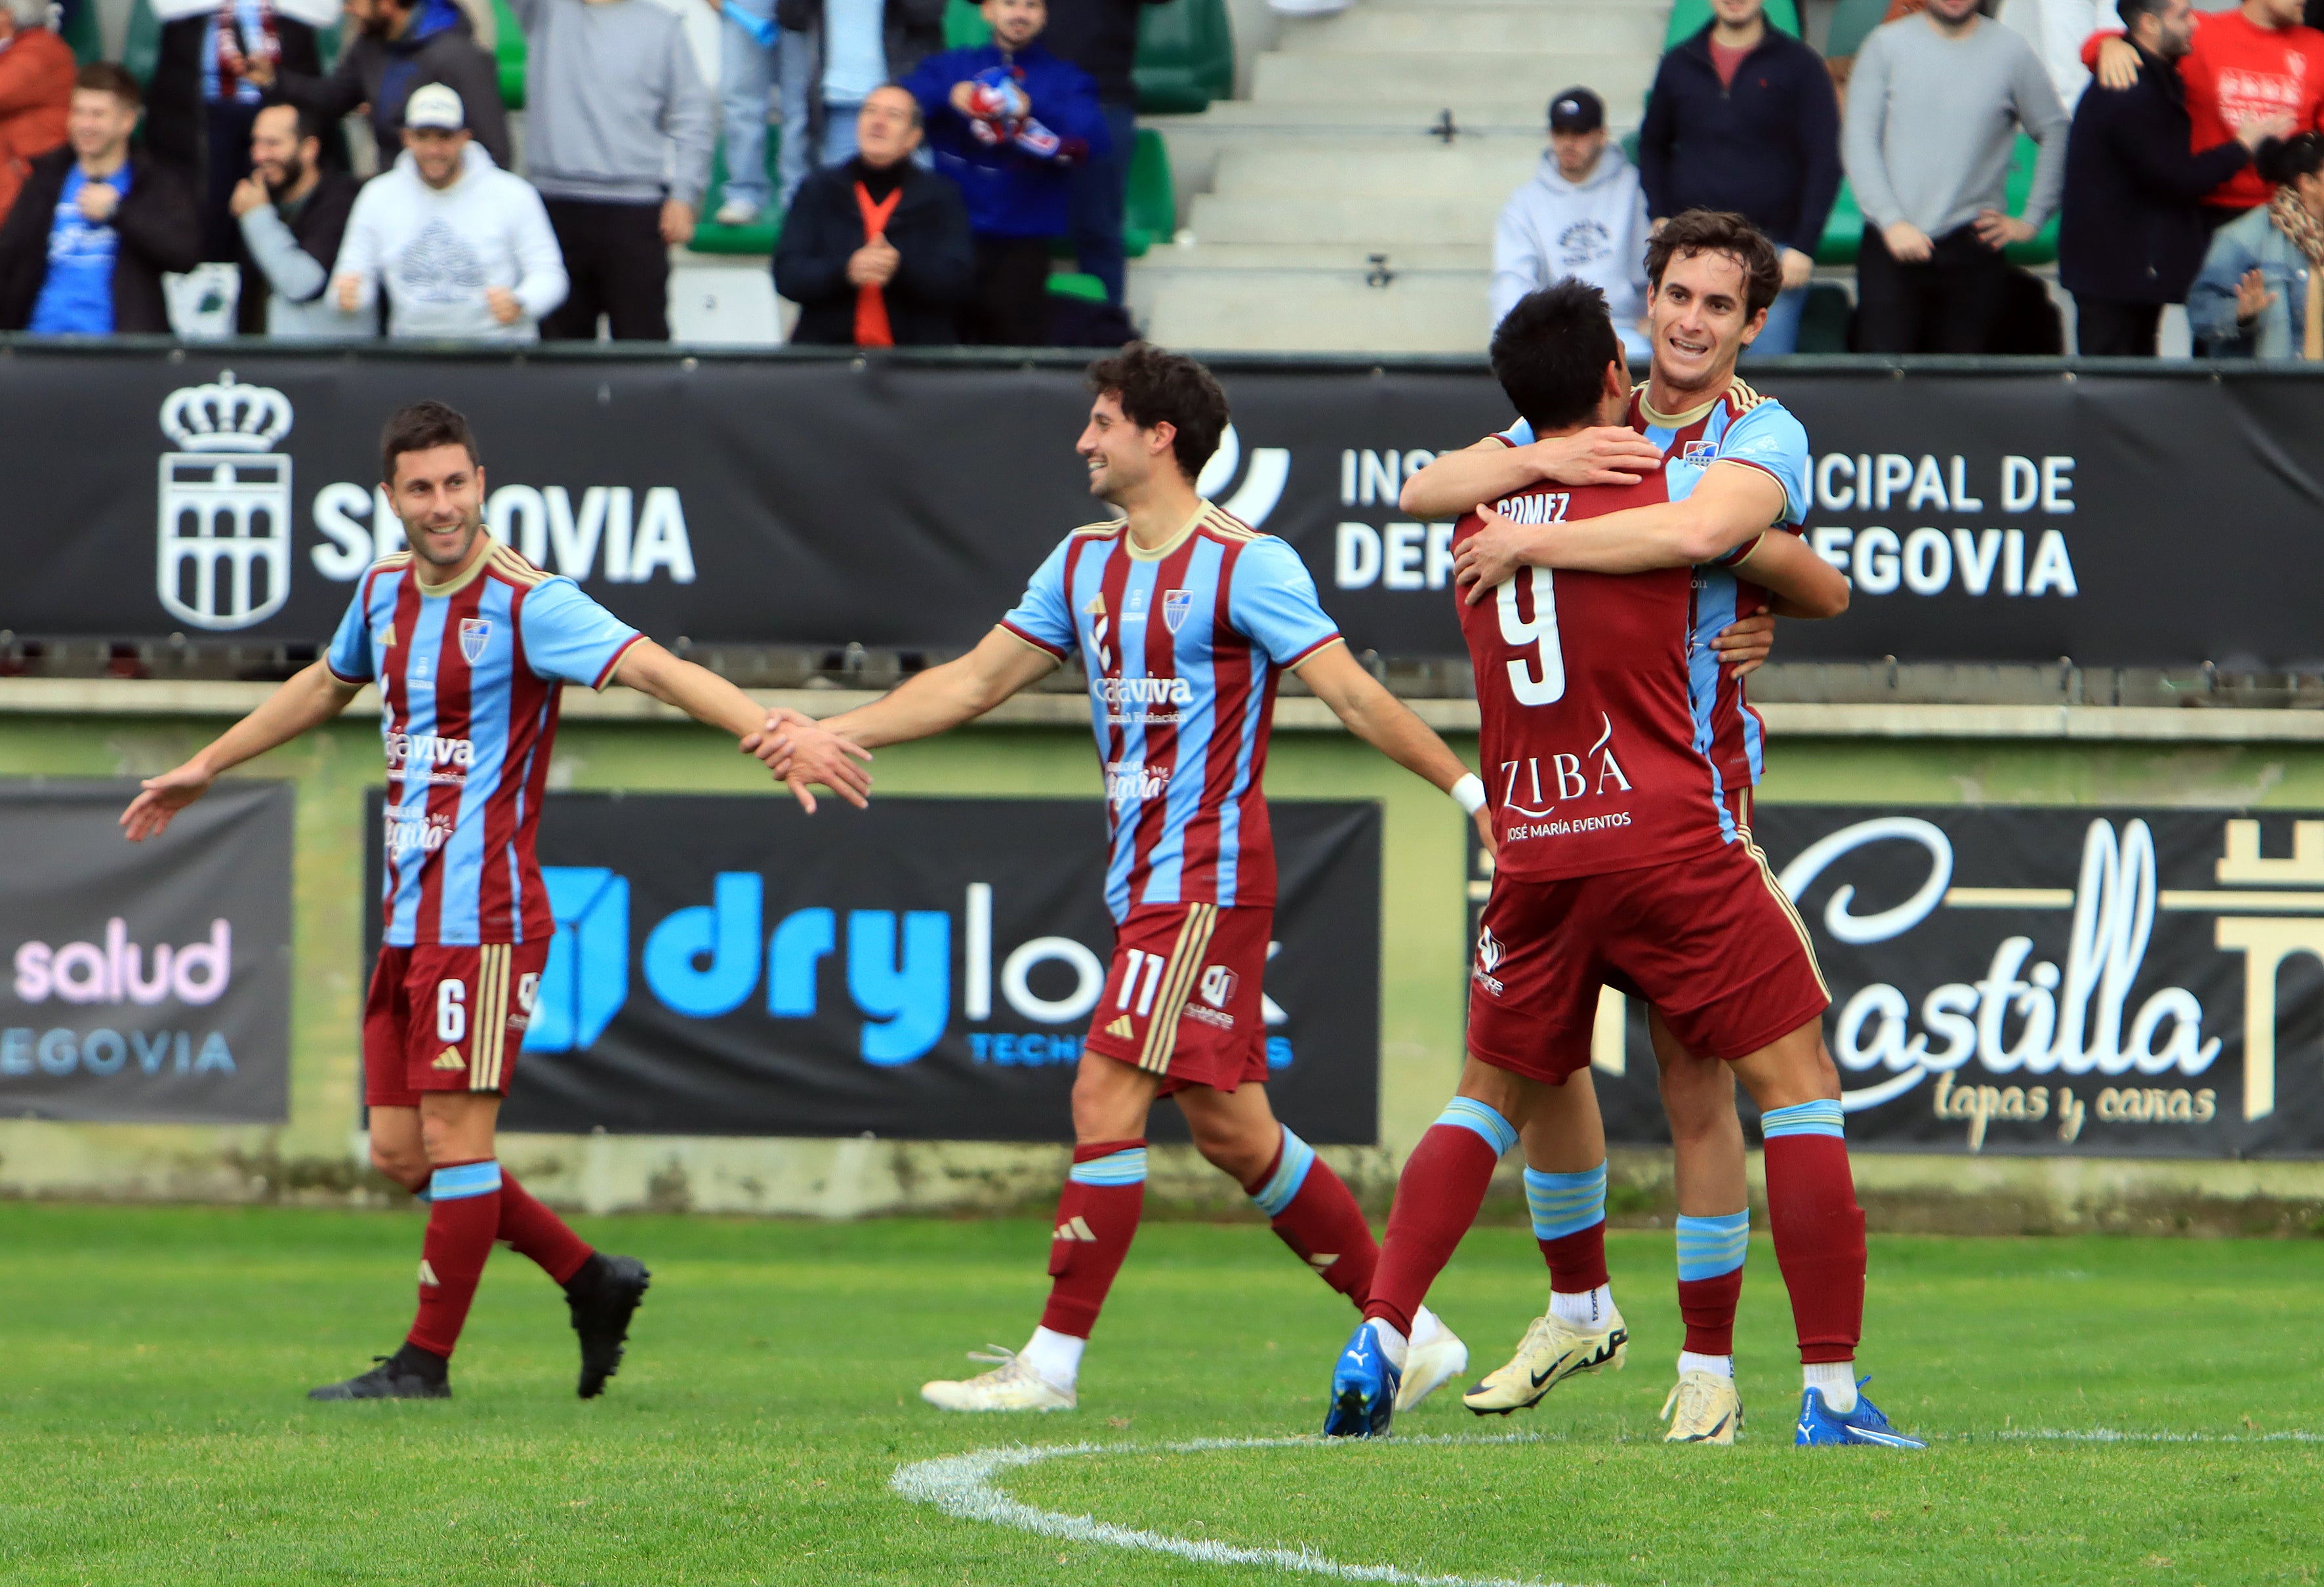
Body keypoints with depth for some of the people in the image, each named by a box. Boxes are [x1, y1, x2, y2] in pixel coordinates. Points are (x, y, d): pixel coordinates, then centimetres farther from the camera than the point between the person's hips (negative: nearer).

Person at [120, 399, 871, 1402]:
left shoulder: (526, 603, -12)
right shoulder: (385, 591, 12)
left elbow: (654, 669, -24)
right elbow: (325, 686, 32)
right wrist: (206, 767, 42)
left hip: (482, 917, -8)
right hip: (407, 916, 8)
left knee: (454, 1139, -6)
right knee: (401, 1154, 8)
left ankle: (426, 1364, 5)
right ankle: (594, 1283, 21)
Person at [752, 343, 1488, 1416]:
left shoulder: (1245, 565, -9)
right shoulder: (1084, 564, 14)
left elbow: (1353, 695, -10)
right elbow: (973, 682, 18)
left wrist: (1469, 787, -16)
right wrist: (830, 735, 12)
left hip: (1207, 879, -8)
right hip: (1142, 884, 8)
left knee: (1108, 1095, -12)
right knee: (1228, 1127, 9)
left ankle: (1051, 1361, -9)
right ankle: (1410, 1332, 16)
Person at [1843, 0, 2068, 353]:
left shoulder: (2011, 52, 6)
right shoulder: (1887, 45, 6)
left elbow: (2056, 134, 12)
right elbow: (1858, 141, 2)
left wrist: (2031, 220, 5)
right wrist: (1892, 222, -9)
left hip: (1973, 246, 0)